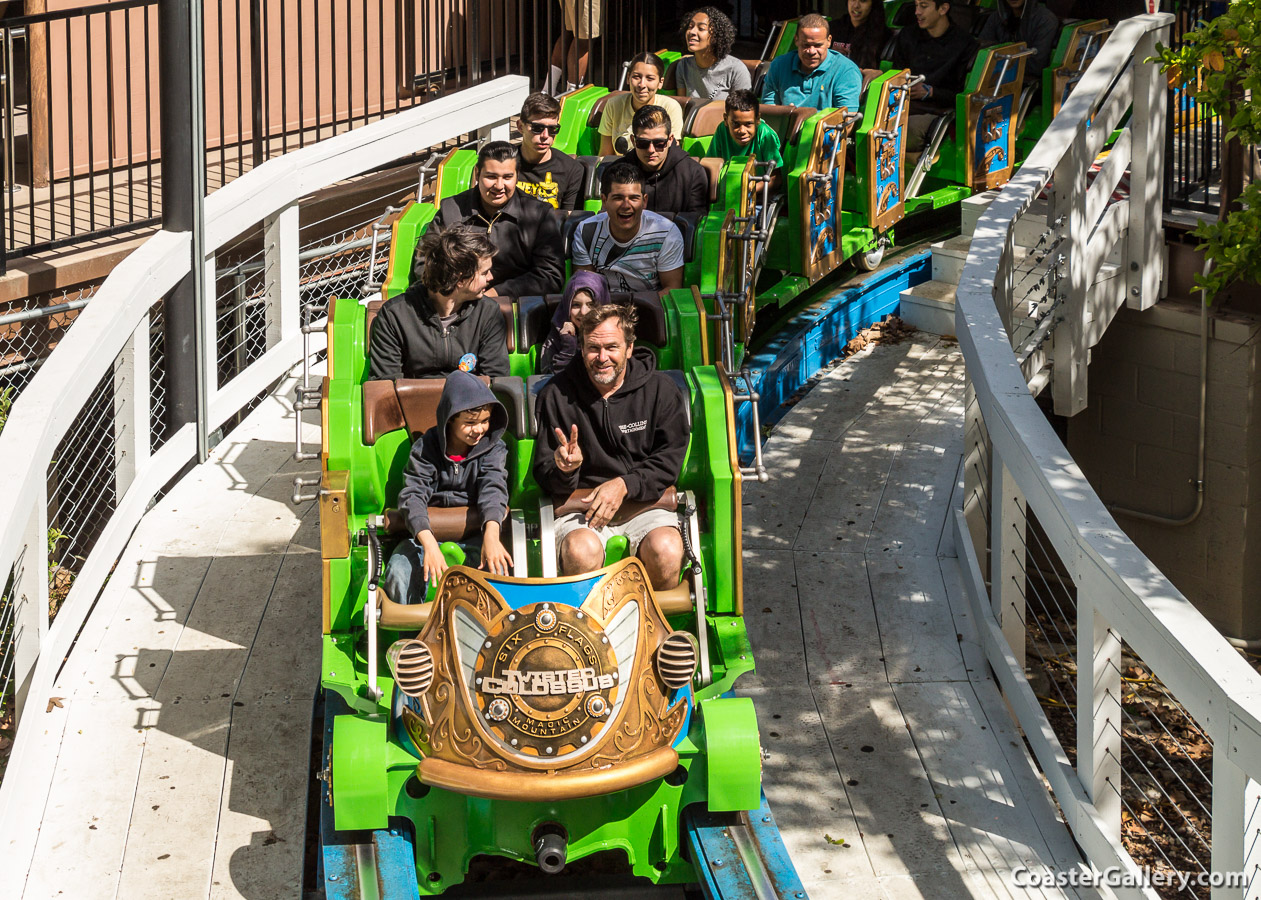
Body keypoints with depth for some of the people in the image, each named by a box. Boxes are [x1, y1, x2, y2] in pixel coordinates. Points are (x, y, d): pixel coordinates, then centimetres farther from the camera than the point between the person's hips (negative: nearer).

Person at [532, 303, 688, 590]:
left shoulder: (660, 389, 4)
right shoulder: (556, 395, 4)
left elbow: (669, 461, 1)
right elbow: (544, 478, 6)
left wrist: (623, 485, -15)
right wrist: (565, 468, -18)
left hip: (645, 502, 1)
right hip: (580, 506, 0)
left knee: (666, 551, -31)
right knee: (581, 552, -34)